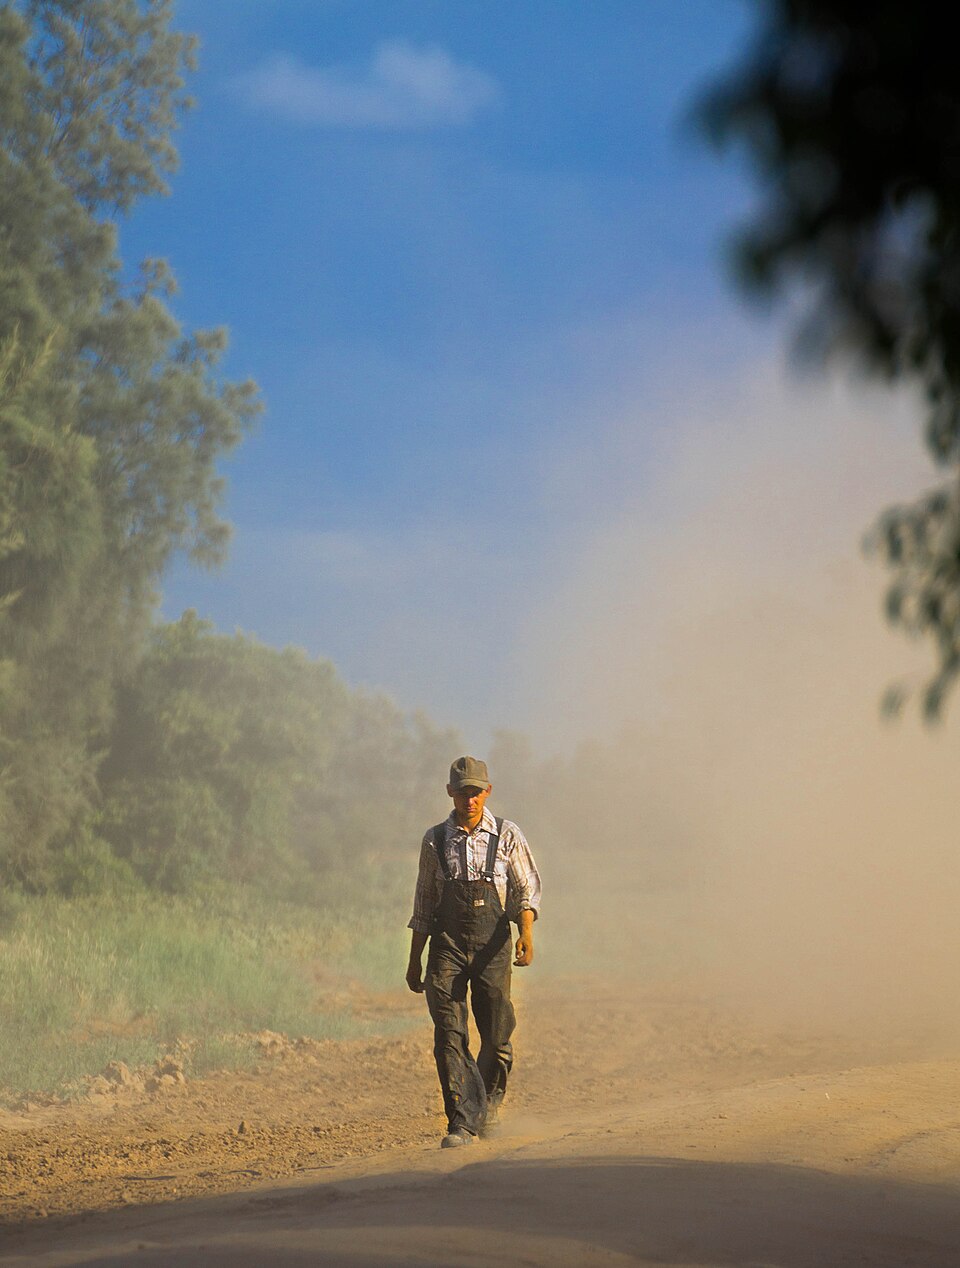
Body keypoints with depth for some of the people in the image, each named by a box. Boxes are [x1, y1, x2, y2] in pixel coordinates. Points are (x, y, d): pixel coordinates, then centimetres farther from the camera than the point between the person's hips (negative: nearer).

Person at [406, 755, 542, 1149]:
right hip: (447, 943, 1)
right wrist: (415, 960, 14)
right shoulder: (435, 840, 8)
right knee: (449, 1034, -11)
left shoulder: (507, 835, 4)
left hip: (493, 943, -1)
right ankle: (462, 1122, -13)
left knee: (497, 1035, 2)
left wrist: (527, 932, -16)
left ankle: (489, 1102, 29)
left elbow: (528, 887, 2)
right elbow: (423, 902, 14)